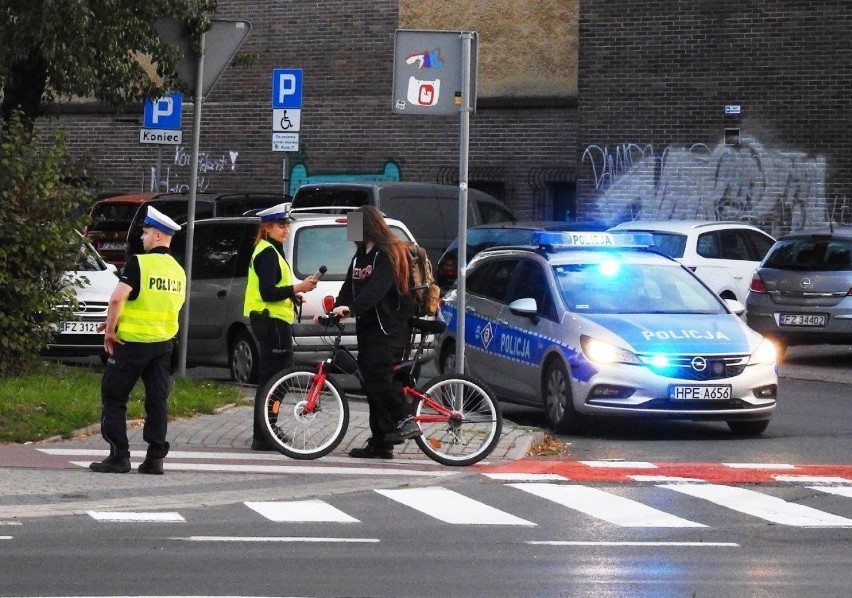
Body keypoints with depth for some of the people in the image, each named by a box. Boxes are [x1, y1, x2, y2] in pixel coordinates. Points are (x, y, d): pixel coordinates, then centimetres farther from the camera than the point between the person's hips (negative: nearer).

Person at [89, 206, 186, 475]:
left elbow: (117, 299, -23)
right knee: (157, 399, 9)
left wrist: (110, 330, -9)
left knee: (113, 397, 3)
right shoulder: (178, 270, 10)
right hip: (164, 343, 6)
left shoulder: (139, 263, -13)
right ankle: (155, 458, 6)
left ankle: (119, 456, -2)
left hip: (133, 342, -6)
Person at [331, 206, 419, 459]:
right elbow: (349, 288, 13)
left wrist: (352, 307, -36)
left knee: (378, 370, -27)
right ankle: (380, 445, 8)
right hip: (367, 327, 9)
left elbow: (377, 288, -24)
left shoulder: (388, 254, -9)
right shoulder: (360, 257, 19)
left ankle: (405, 420, -18)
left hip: (389, 327, -9)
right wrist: (334, 310, -4)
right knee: (372, 383, 6)